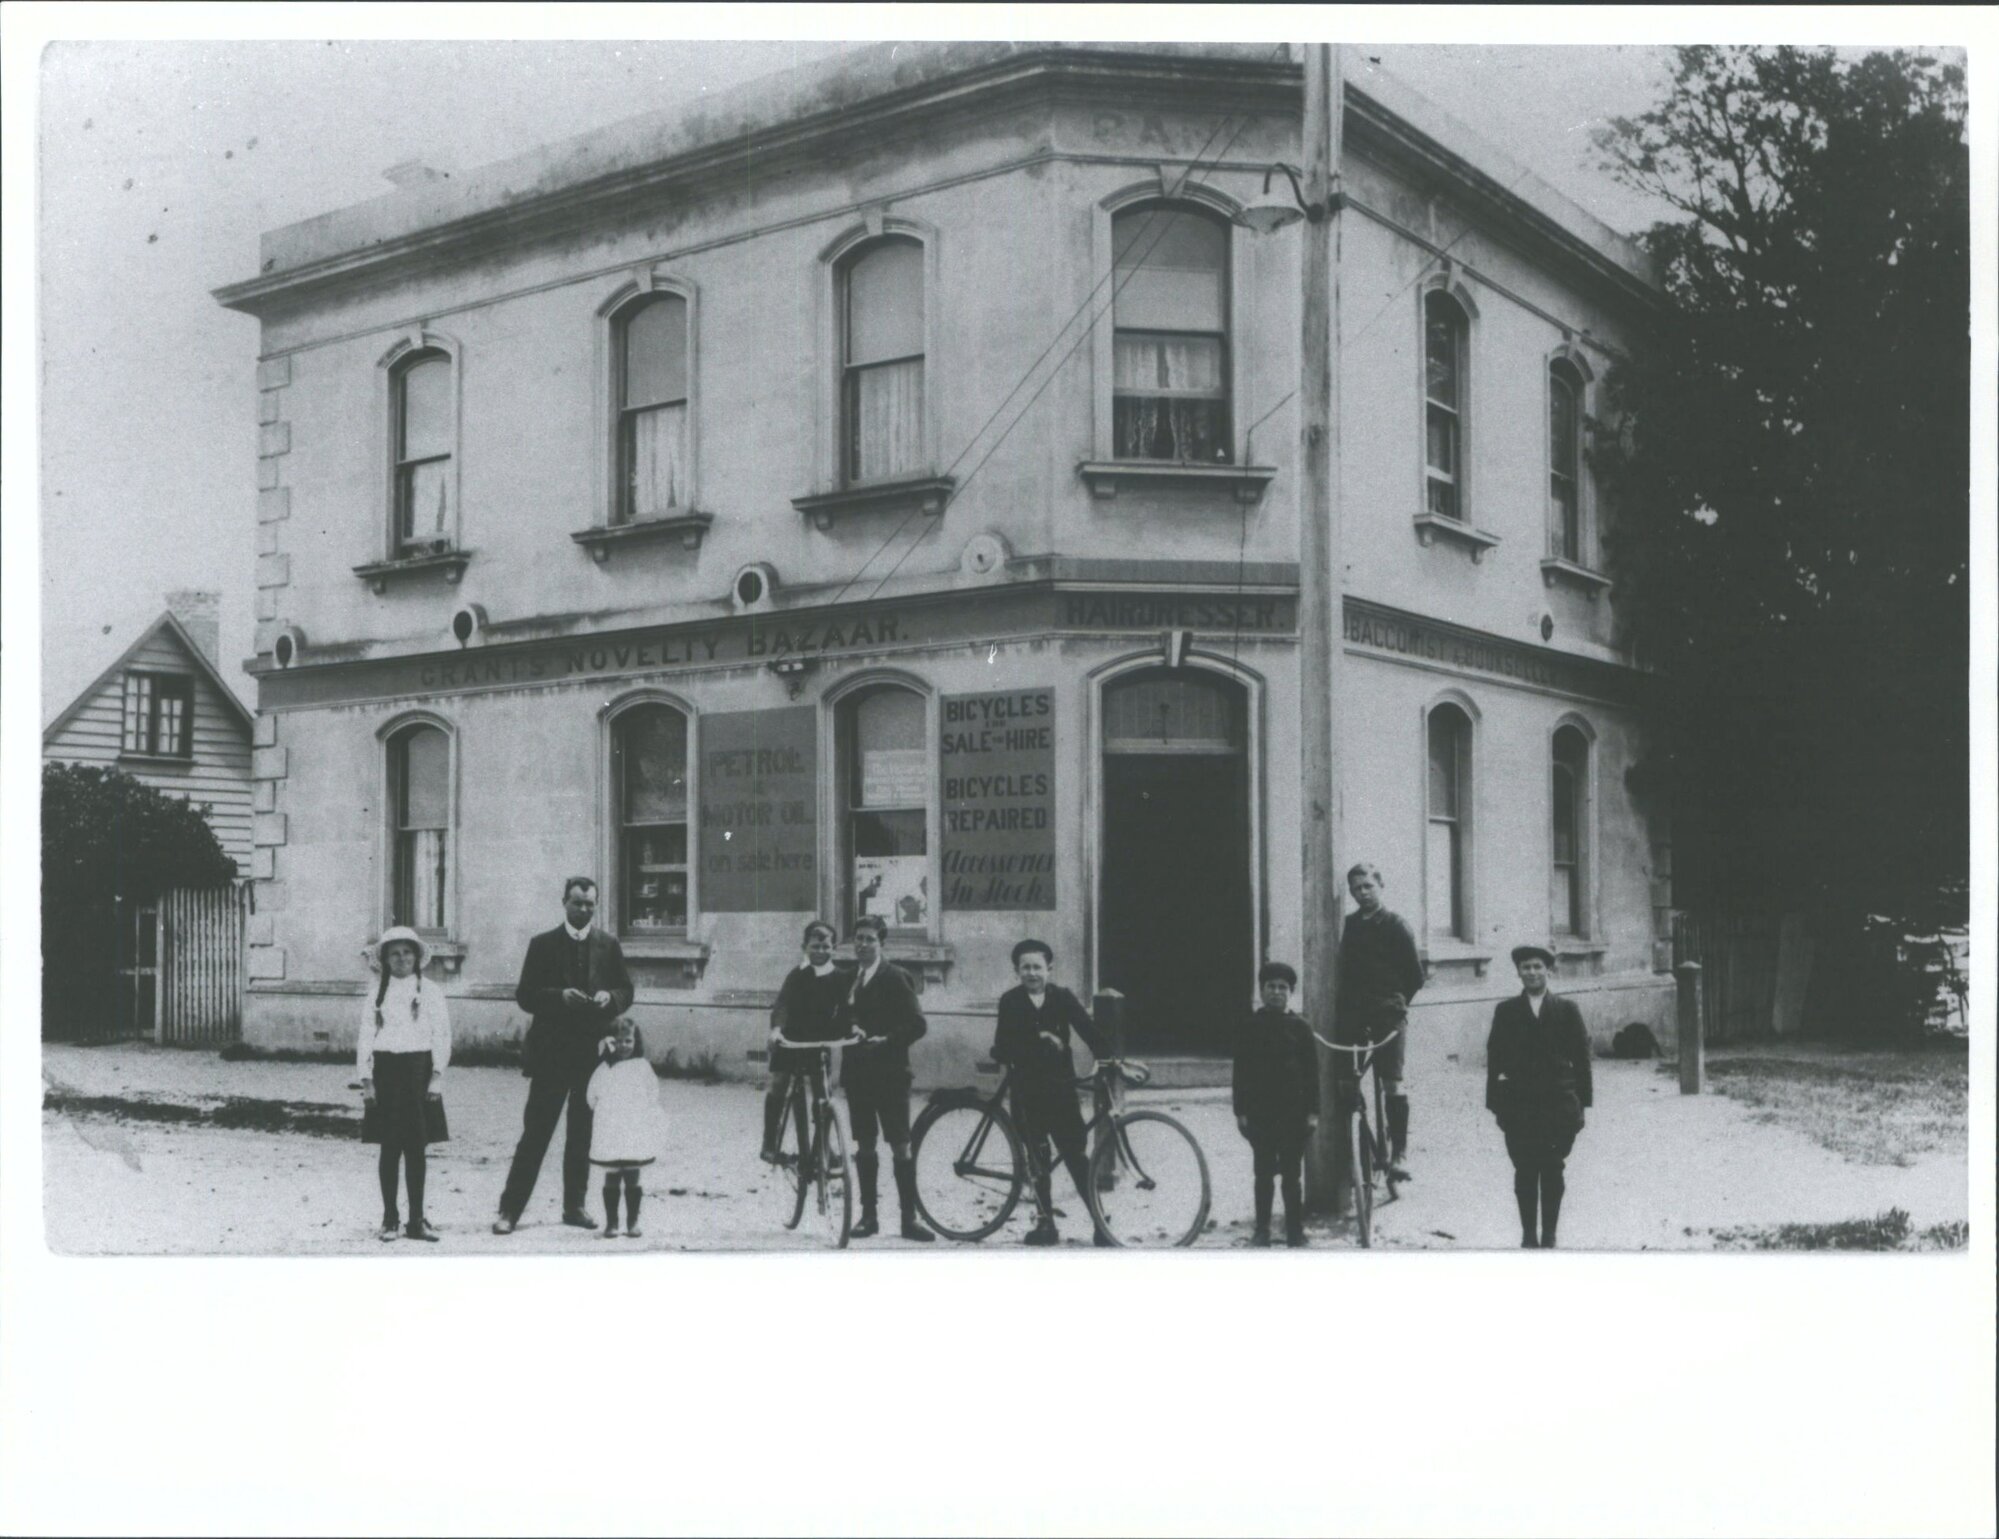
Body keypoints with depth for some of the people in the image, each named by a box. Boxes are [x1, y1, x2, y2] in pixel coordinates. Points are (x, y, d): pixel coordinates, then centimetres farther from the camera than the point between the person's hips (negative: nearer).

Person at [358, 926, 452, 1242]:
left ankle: (417, 1219, 6)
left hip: (418, 1068, 0)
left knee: (416, 1145, 0)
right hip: (386, 1069, 0)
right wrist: (366, 1078, -1)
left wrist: (437, 1074, -5)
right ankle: (389, 1218, 8)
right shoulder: (375, 995, 10)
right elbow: (365, 1037, 7)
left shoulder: (430, 993, 7)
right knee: (390, 1145, 0)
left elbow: (442, 1035, 4)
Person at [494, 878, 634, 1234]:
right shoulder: (543, 944, 2)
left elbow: (626, 992, 10)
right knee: (535, 1132, -4)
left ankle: (575, 1206, 19)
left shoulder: (608, 946, 9)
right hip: (551, 1051, -3)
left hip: (592, 1051, 3)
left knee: (583, 1134, 9)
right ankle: (510, 1209, 0)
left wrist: (610, 998, -12)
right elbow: (525, 996, -2)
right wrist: (560, 996, -19)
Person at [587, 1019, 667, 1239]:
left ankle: (632, 1221, 14)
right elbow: (592, 1097, 7)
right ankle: (611, 1222, 12)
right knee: (611, 1179, 4)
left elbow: (653, 1097, 7)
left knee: (632, 1179, 5)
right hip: (609, 1136, 0)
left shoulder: (643, 1067, 2)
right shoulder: (604, 1069, 1)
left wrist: (649, 1120, 3)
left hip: (636, 1136, 0)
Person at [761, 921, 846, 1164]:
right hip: (791, 1038, -2)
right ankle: (769, 1143, 0)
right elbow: (783, 1003, -19)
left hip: (821, 1040, 2)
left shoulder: (838, 979, -2)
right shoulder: (797, 975, -8)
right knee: (778, 1085, -7)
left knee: (822, 1090, 0)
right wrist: (776, 1028, -36)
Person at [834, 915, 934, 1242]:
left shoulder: (895, 978, -6)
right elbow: (840, 1020, 11)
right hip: (857, 1072, 5)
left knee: (900, 1146, -3)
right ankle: (868, 1215, 17)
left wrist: (886, 1040, -21)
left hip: (889, 1073, -5)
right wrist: (850, 1029, -10)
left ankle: (909, 1219, 1)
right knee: (864, 1145, 9)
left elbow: (917, 1024, -10)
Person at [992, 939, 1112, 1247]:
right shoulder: (1010, 1002, -1)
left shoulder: (1062, 998, 0)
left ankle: (1100, 1224, 1)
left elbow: (1088, 1030, -9)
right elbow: (1003, 1049, -9)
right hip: (1027, 1091, 1)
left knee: (1075, 1155, -2)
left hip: (1060, 1088, -1)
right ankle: (1046, 1222, 16)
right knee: (1038, 1158, 6)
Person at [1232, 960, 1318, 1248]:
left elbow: (1311, 1071, 2)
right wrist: (1241, 1111, -1)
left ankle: (1295, 1233, 9)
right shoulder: (1251, 1028, 3)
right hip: (1260, 1113, 1)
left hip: (1293, 1112, -1)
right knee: (1263, 1174, 8)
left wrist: (1312, 1111, -3)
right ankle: (1262, 1230, 15)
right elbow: (1241, 1071, 3)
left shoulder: (1299, 1027, 2)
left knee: (1291, 1175, 3)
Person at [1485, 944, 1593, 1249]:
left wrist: (1581, 1100, 0)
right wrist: (1495, 1100, 0)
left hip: (1558, 1103, 0)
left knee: (1552, 1171, 1)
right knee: (1525, 1172, 1)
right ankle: (1528, 1235, 8)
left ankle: (1549, 1236, 8)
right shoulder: (1505, 1011, 7)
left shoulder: (1566, 1009, 6)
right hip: (1518, 1105, 0)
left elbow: (1581, 1055, 5)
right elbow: (1494, 1058, 5)